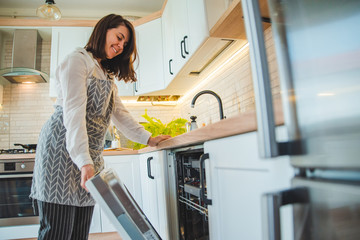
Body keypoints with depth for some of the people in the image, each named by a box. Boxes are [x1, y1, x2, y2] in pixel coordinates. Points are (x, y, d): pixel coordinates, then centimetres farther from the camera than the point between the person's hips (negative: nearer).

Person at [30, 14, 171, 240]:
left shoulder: (107, 76, 26)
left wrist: (148, 138, 5)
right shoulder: (78, 60, -2)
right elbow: (74, 112, -16)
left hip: (90, 155, 8)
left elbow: (119, 113, 18)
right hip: (63, 150, -8)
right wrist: (84, 162, -26)